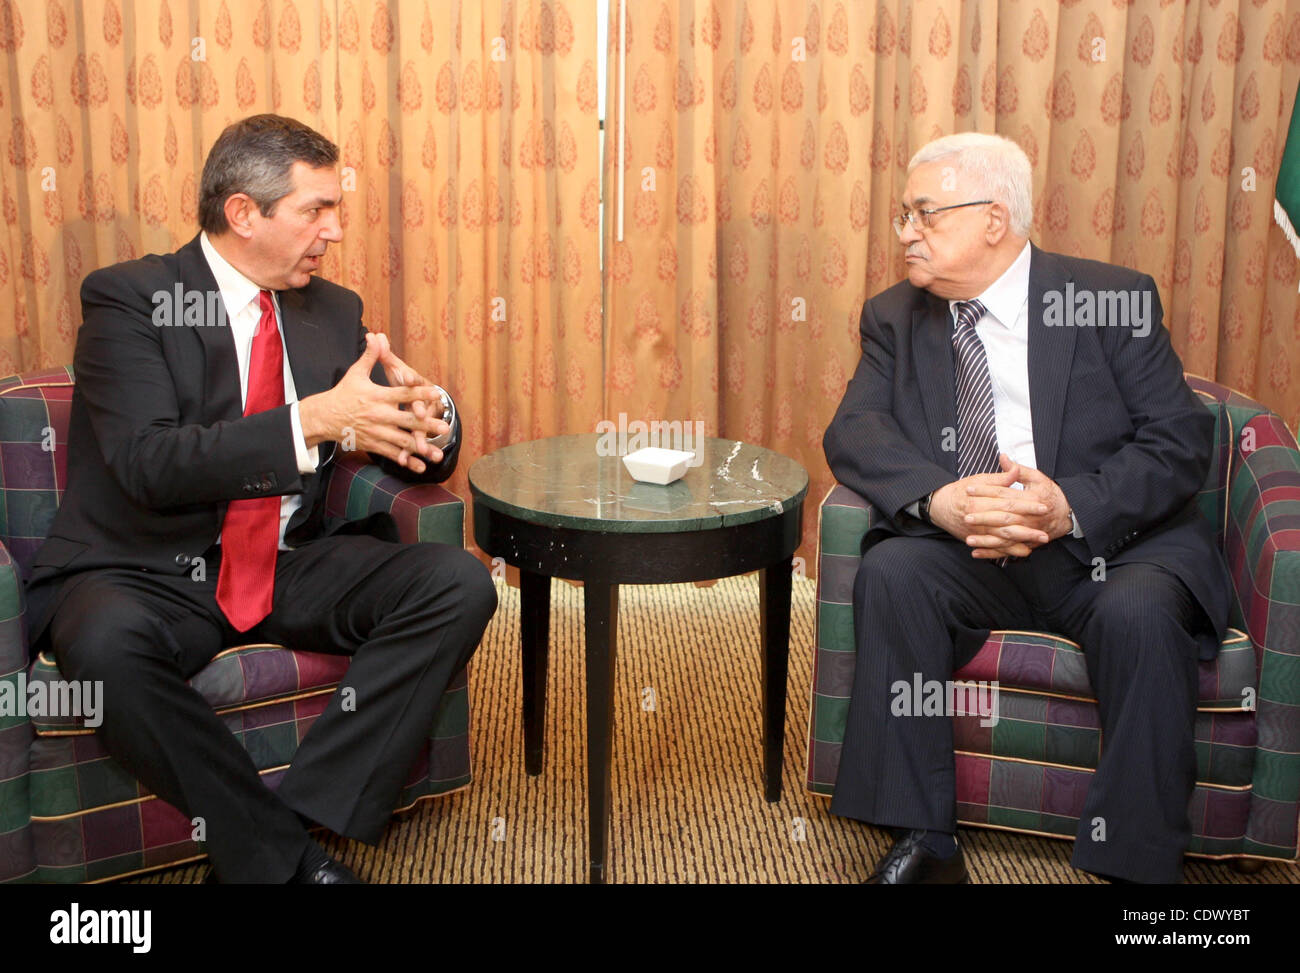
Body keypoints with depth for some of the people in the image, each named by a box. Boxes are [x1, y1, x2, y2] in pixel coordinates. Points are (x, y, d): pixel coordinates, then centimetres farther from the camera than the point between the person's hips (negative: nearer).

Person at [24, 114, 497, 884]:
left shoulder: (334, 312, 10)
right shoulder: (128, 298, -6)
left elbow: (424, 464, 10)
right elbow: (149, 464, -21)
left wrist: (427, 417, -16)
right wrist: (314, 421, -31)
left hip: (292, 567, 5)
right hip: (151, 574, -4)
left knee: (459, 583, -19)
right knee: (106, 645, -37)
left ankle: (311, 814, -19)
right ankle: (278, 853, -19)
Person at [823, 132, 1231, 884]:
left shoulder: (1113, 298, 0)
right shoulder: (896, 317, 9)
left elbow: (1182, 439, -6)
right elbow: (855, 432, -5)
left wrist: (1072, 506, -23)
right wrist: (938, 498, -25)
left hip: (1110, 543, -2)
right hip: (968, 553, 3)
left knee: (1141, 614, -33)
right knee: (890, 572, -26)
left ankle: (1139, 862, -18)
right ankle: (924, 841, -19)